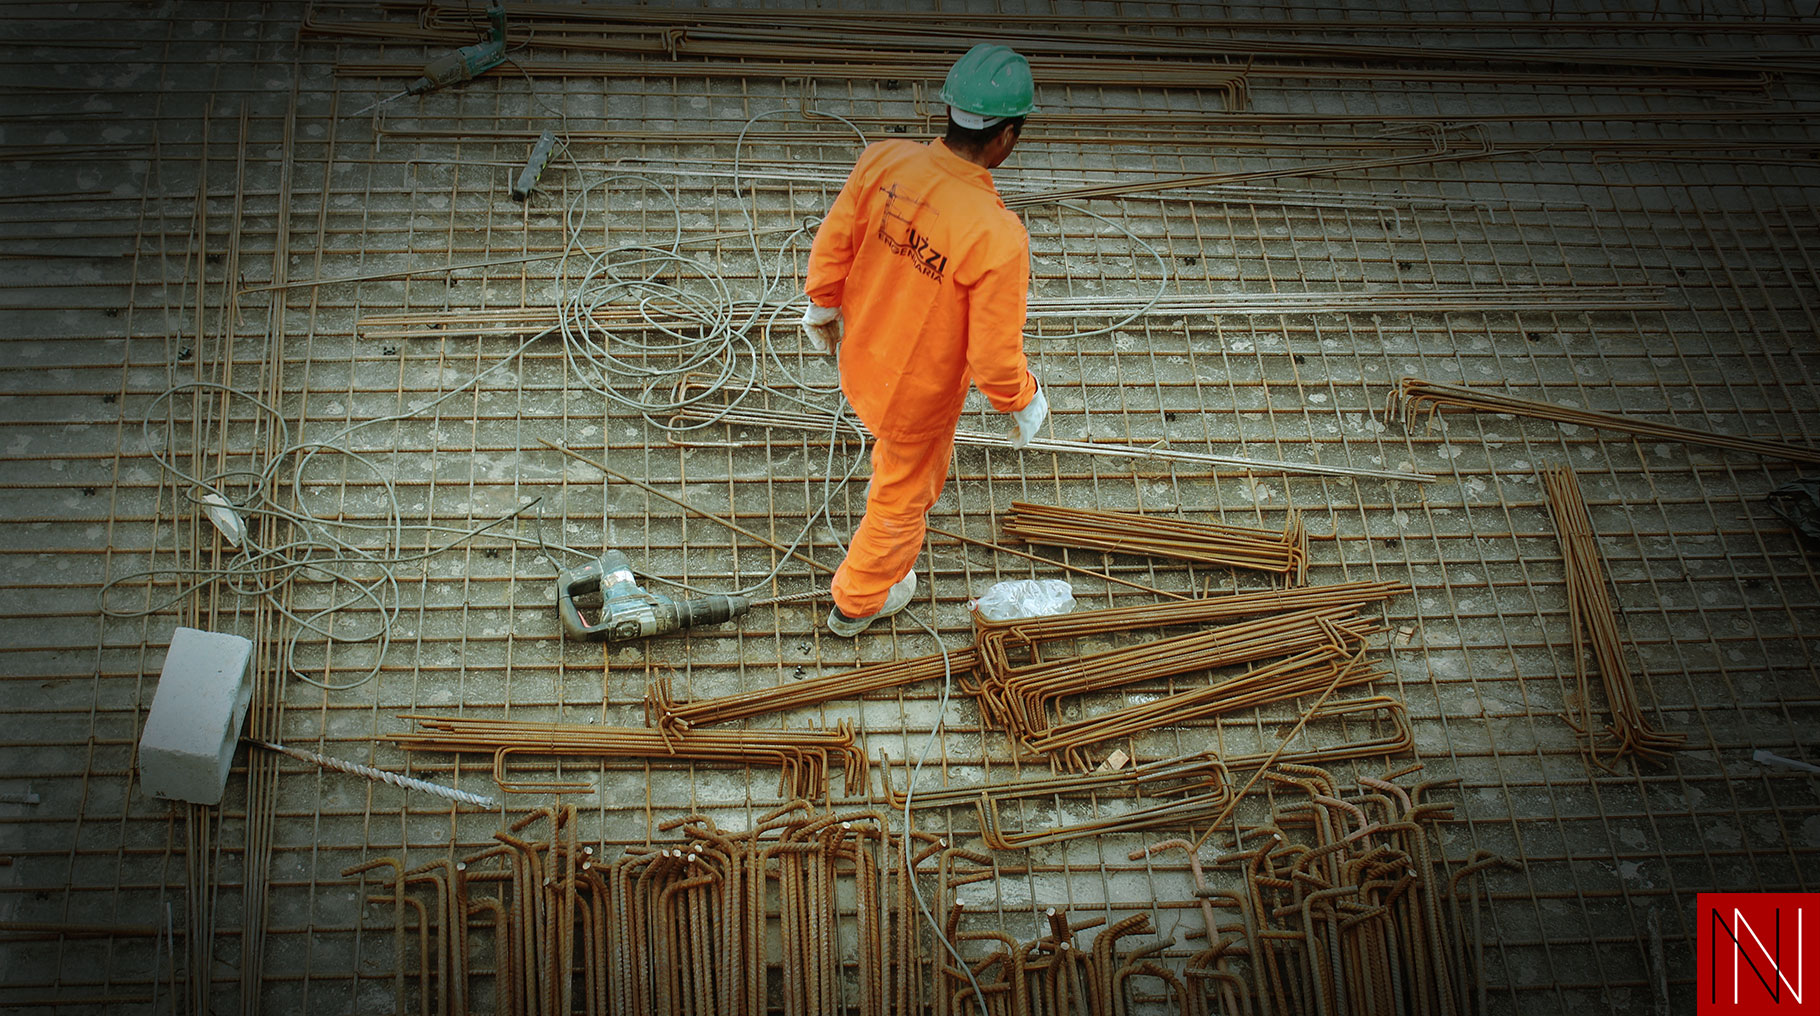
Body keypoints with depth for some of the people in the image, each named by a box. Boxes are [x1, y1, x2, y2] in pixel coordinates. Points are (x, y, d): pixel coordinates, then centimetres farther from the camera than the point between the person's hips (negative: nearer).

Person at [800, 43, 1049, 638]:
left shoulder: (883, 161, -22)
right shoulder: (997, 238, -37)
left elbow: (832, 245, -6)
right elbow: (995, 356, -27)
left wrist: (822, 308, 14)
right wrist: (1024, 404, -6)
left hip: (859, 358, 5)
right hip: (920, 393, -5)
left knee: (902, 452, 39)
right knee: (902, 498, 25)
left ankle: (895, 489, 72)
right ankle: (858, 602, 50)